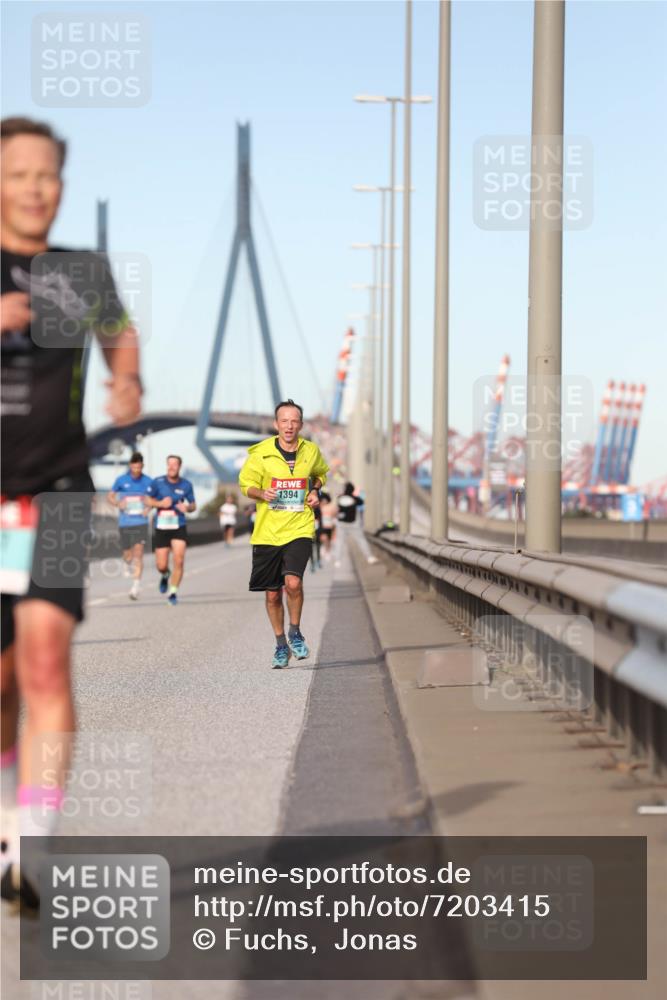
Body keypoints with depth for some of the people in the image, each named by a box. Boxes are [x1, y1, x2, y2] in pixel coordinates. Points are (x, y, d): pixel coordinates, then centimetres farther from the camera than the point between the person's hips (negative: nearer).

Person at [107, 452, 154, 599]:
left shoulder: (148, 482, 1)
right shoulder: (121, 480, 0)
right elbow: (110, 496, 10)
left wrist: (149, 508, -6)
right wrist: (117, 503, -10)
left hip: (141, 523, -1)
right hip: (124, 524, 1)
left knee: (138, 554, -14)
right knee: (127, 556, 9)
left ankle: (135, 587, -16)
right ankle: (131, 565, 45)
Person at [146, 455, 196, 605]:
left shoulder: (186, 485, 0)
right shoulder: (158, 482, -3)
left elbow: (193, 505, 10)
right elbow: (148, 500, 4)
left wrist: (187, 507, -14)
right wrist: (160, 503, -15)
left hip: (179, 527, 0)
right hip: (162, 528, 0)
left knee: (179, 560, -14)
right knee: (161, 565, 0)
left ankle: (173, 592, 0)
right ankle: (165, 576, 37)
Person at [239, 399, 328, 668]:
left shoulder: (311, 451, 2)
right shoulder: (260, 453, -5)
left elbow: (320, 473, 23)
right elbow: (245, 484, 5)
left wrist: (315, 490, 3)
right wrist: (261, 493, -15)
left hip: (299, 529, 0)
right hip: (267, 532, 0)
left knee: (293, 582, -21)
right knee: (272, 594, 5)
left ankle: (295, 633, 4)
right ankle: (280, 644, 26)